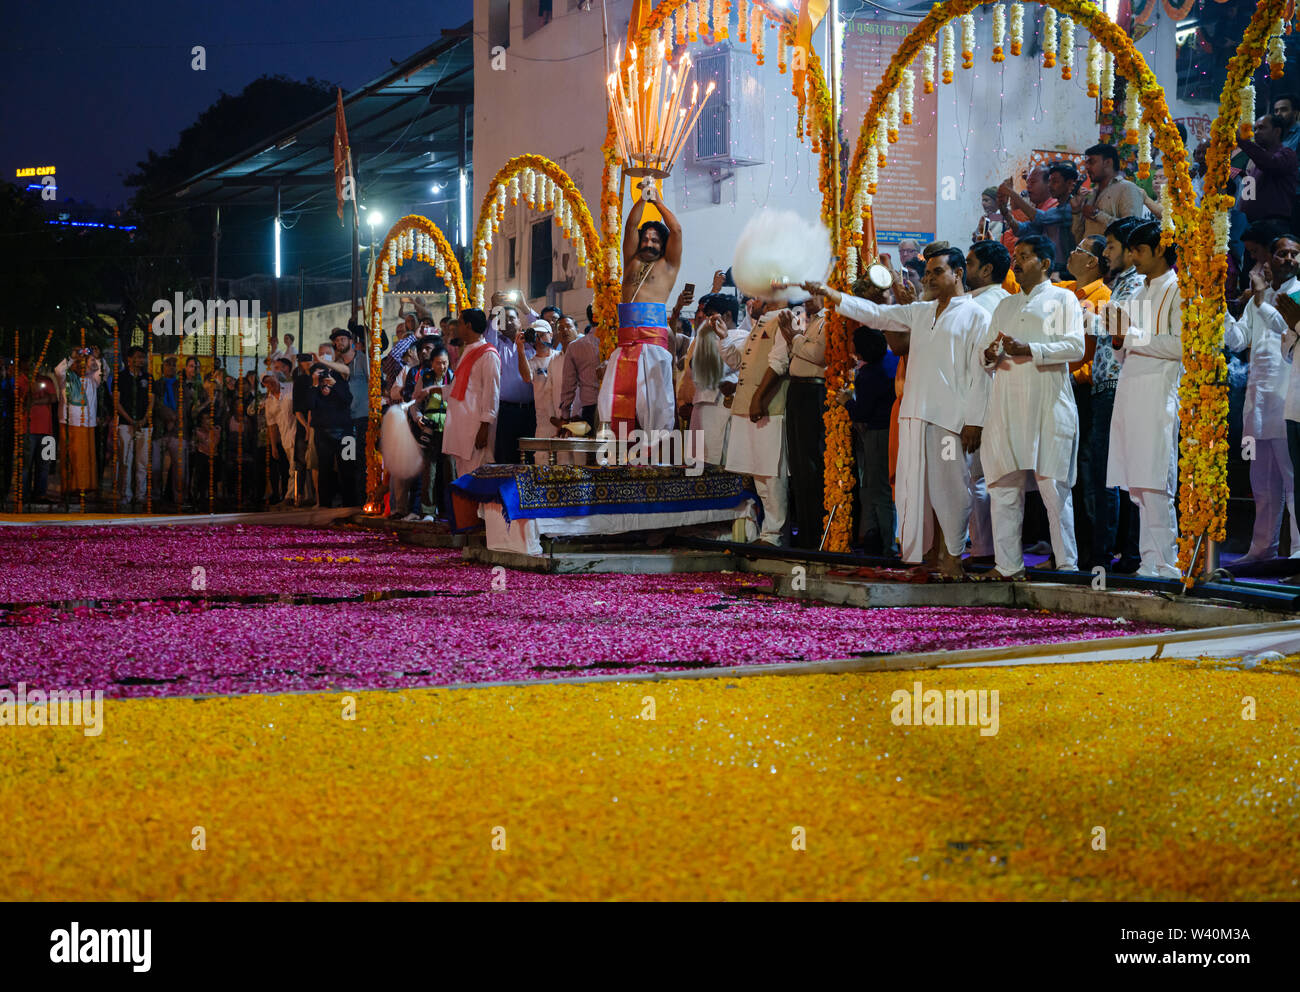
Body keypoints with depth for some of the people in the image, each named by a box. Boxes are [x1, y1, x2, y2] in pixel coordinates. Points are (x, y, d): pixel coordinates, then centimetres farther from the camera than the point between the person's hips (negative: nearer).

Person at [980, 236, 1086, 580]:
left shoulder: (1062, 299, 7)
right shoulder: (1005, 306, 23)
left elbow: (1076, 346, -7)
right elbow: (987, 357, 22)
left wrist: (1029, 350, -18)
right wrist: (990, 355, -2)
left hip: (1048, 406, -5)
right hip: (1006, 406, 5)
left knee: (1053, 486, -8)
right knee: (1003, 486, 0)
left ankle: (1067, 565, -3)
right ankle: (1007, 565, 5)